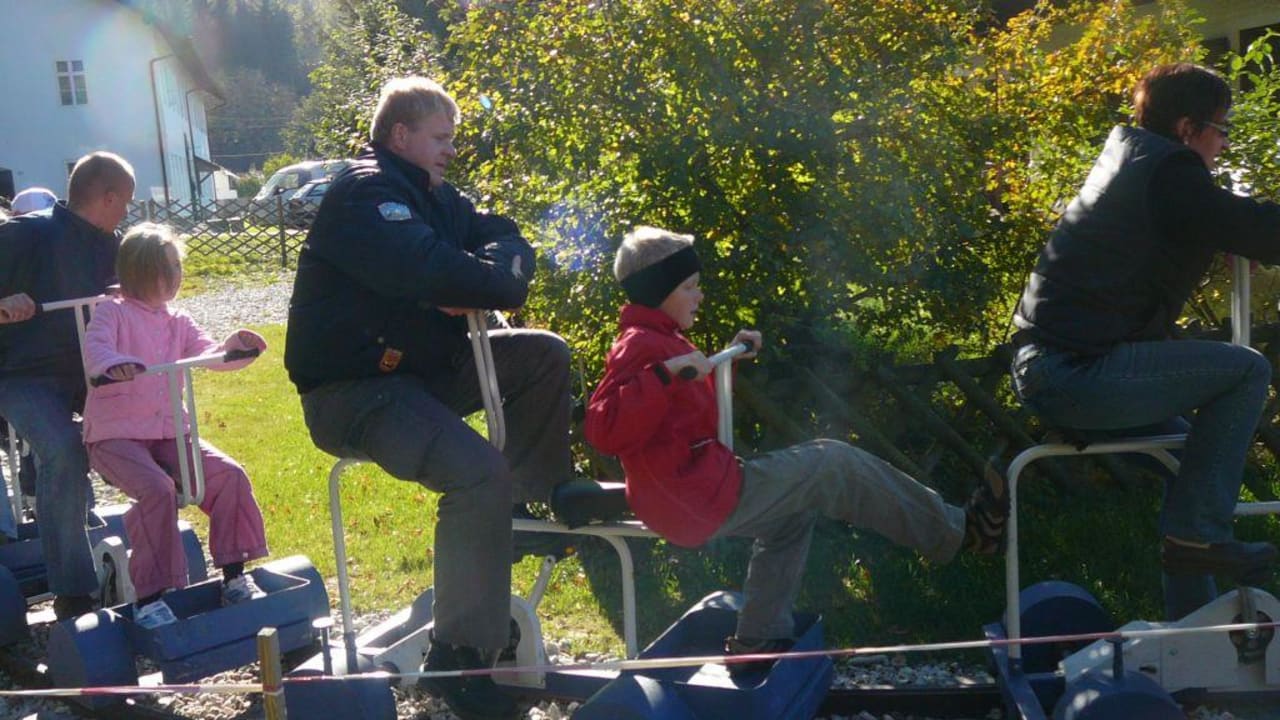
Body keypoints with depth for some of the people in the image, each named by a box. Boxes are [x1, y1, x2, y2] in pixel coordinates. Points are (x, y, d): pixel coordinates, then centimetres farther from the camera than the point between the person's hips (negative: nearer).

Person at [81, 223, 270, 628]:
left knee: (229, 476, -12)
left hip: (169, 434, 6)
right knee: (158, 489, -32)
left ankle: (234, 577, 0)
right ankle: (147, 598, -21)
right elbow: (94, 347, -22)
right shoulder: (113, 314, -3)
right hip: (116, 435, -6)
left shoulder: (177, 323, 15)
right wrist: (113, 363, -47)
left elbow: (210, 354, 3)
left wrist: (234, 346, -21)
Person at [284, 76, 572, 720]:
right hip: (351, 393, -9)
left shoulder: (433, 195, 15)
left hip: (420, 367, 10)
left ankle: (540, 498, 8)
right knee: (479, 474, -29)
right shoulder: (365, 195, -15)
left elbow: (504, 240, 7)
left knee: (545, 355, 3)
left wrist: (479, 281, -15)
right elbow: (431, 271, -30)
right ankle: (457, 658, -21)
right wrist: (496, 280, -13)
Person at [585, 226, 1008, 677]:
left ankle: (757, 641, 22)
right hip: (700, 499, -11)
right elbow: (605, 430, -31)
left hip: (692, 493, 11)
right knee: (833, 465, -2)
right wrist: (666, 372, -37)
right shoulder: (642, 347, -16)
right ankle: (954, 533, 11)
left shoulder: (650, 341, 17)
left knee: (795, 509, 30)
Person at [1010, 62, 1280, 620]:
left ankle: (1191, 621, 27)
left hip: (1039, 365, 11)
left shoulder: (1123, 156, 22)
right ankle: (1198, 529, -2)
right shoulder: (1169, 172, -8)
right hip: (1078, 374, -11)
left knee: (1190, 444, 23)